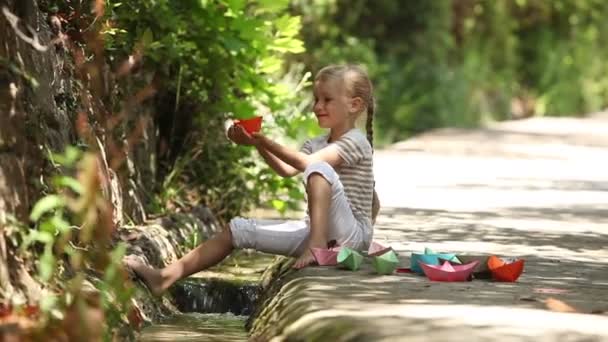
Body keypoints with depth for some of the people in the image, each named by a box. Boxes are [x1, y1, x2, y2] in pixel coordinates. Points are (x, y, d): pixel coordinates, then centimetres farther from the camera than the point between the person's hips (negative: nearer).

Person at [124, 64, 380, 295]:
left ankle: (318, 243, -39)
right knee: (239, 229, -1)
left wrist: (265, 141, -26)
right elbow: (286, 170, 1)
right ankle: (166, 276, -13)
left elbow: (307, 164, -23)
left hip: (351, 234, -8)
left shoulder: (355, 142, -6)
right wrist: (258, 145, -12)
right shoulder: (316, 144, 20)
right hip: (313, 231, 8)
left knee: (319, 168, -31)